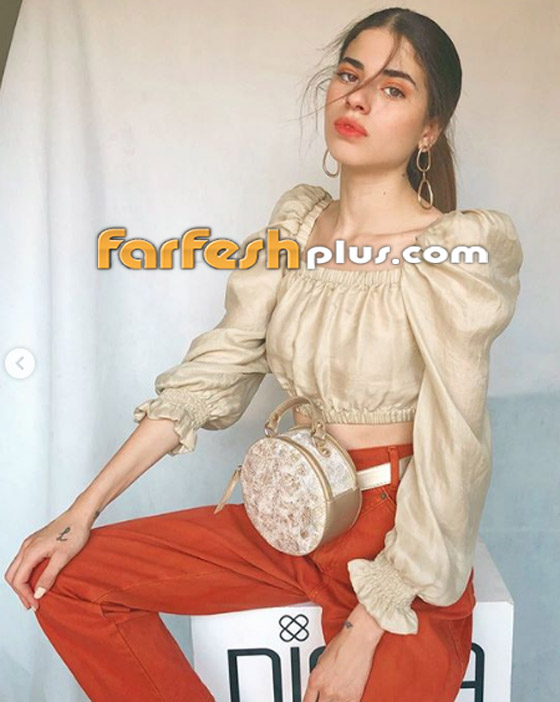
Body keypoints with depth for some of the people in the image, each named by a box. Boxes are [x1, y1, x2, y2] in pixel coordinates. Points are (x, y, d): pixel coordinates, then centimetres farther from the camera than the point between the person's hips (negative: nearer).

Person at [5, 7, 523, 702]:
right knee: (63, 579, -1)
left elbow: (450, 464, -16)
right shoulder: (298, 221, 1)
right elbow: (214, 371, -1)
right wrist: (82, 512, -4)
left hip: (401, 560, -4)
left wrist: (364, 633, -17)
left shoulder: (457, 252, -15)